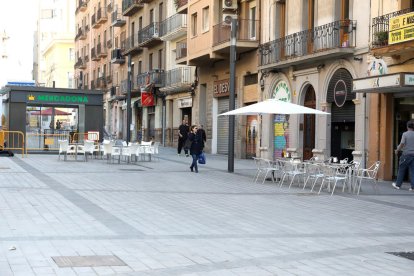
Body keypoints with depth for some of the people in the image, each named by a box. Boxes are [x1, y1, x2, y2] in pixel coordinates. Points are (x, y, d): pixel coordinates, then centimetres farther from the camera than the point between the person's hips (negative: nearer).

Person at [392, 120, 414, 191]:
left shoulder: (405, 134, -7)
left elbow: (402, 144, -11)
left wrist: (397, 150, 4)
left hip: (406, 154, -3)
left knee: (401, 170, 8)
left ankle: (398, 185, 15)